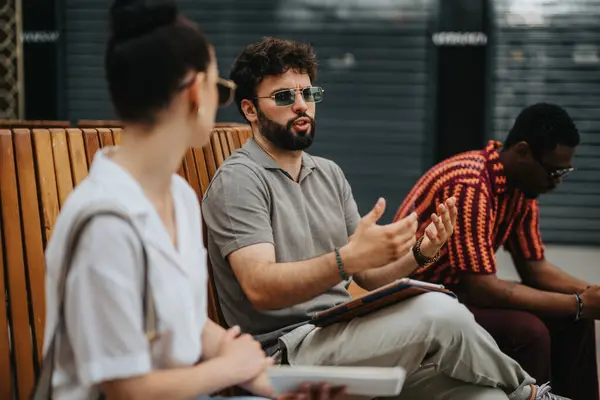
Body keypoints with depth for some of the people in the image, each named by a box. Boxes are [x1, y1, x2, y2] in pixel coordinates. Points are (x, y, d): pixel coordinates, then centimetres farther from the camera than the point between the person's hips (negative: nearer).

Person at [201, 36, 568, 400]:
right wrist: (347, 258, -33)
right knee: (439, 314, -24)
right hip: (285, 350, -6)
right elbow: (260, 289, -20)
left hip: (341, 334, 7)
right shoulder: (239, 180, -7)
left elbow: (368, 274, 16)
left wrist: (420, 253, -5)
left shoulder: (328, 173, 17)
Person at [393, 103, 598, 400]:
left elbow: (534, 268, 9)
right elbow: (481, 289, -29)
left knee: (571, 320, 1)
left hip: (457, 292, 9)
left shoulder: (523, 184, 1)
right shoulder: (468, 185, -27)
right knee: (527, 330, -28)